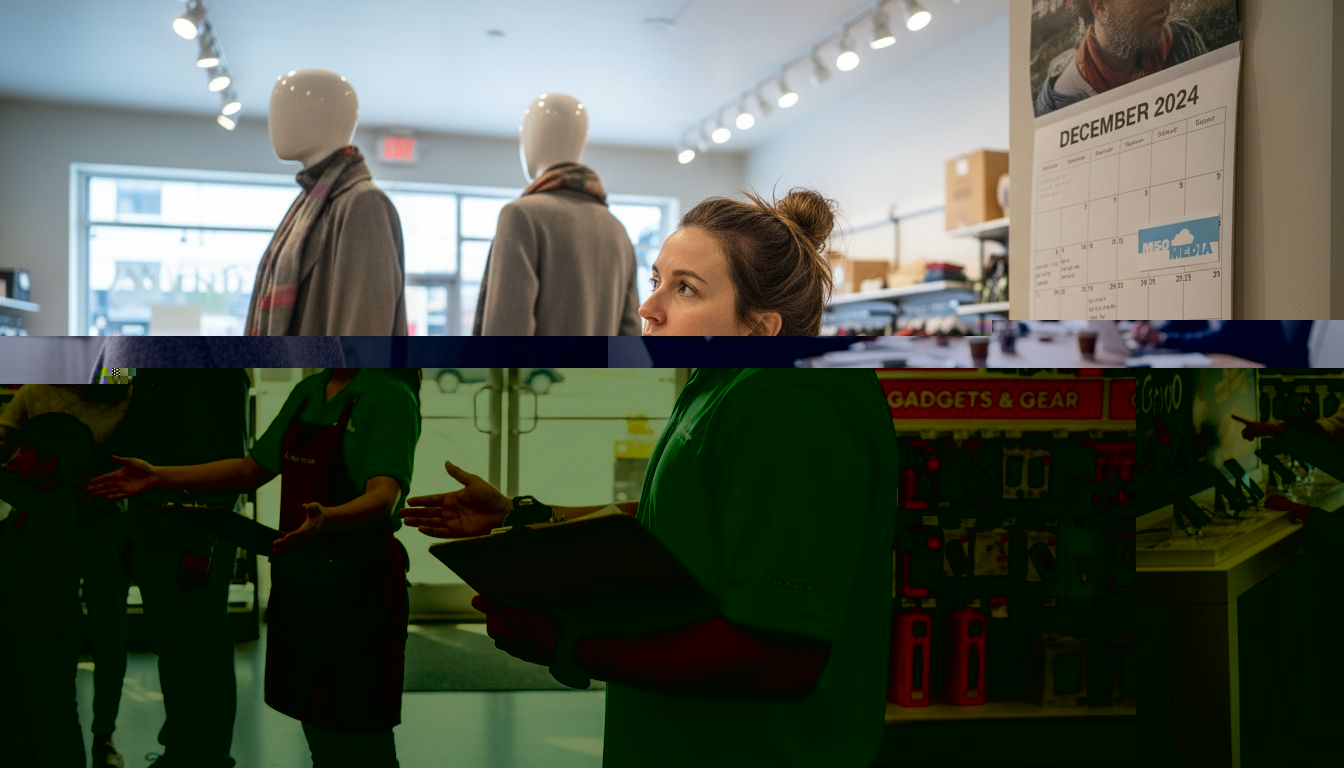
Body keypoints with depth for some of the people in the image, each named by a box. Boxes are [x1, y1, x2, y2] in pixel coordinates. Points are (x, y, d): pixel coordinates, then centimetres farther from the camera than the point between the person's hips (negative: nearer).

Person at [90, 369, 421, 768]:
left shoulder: (391, 395, -14)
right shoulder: (307, 391, 11)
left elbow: (383, 498, -26)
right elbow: (253, 468, 18)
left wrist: (326, 520, -46)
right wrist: (158, 477, 14)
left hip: (357, 587, -7)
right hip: (298, 581, 7)